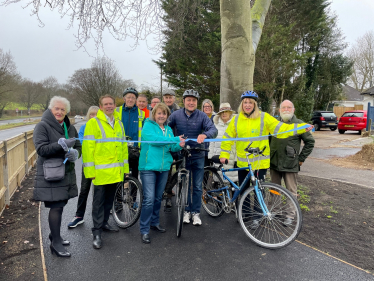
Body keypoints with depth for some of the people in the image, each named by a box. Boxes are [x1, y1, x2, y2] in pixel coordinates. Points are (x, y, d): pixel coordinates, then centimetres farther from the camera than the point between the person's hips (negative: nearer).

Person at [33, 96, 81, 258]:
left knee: (60, 206, 15)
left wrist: (75, 153, -10)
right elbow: (41, 149, -16)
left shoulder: (70, 128, 13)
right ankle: (55, 243, 7)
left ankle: (55, 235, 33)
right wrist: (61, 144, -29)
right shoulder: (42, 126, -6)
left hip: (67, 174, 6)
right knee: (56, 207, -6)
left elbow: (79, 147, 13)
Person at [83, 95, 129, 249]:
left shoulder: (119, 123, 12)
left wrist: (125, 166, 13)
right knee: (99, 201, 2)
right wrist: (90, 170, -13)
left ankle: (104, 223, 36)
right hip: (101, 171, -5)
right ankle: (97, 232, 12)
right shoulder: (93, 123, -5)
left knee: (109, 199, 18)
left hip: (116, 171, 6)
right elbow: (88, 147, -9)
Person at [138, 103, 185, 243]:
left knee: (158, 198, 16)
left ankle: (155, 222, 34)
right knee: (149, 199, -9)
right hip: (149, 166, -6)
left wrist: (179, 146, -11)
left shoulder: (168, 129, 14)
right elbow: (154, 139, -21)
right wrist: (176, 139, -19)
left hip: (164, 167, 6)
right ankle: (144, 230, 4)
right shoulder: (148, 125, -4)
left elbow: (172, 148, 13)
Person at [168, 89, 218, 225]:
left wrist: (205, 135, -39)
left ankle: (195, 212, 23)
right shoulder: (176, 115, -2)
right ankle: (187, 211, 29)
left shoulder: (202, 116, -7)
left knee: (197, 186, 7)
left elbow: (213, 129, -18)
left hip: (198, 155, -1)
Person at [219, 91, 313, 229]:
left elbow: (281, 129, -7)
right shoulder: (236, 119, 3)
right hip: (242, 162, 3)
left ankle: (256, 217, 22)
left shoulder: (264, 117, -6)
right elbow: (228, 137, 8)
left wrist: (302, 128, -16)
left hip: (260, 162, -3)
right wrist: (224, 155, 2)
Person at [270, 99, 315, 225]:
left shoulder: (299, 124, -3)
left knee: (291, 191, 3)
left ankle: (290, 215, 16)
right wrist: (268, 155, 14)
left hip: (290, 164, -4)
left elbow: (310, 142, 1)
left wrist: (301, 158, -1)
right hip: (274, 163, 4)